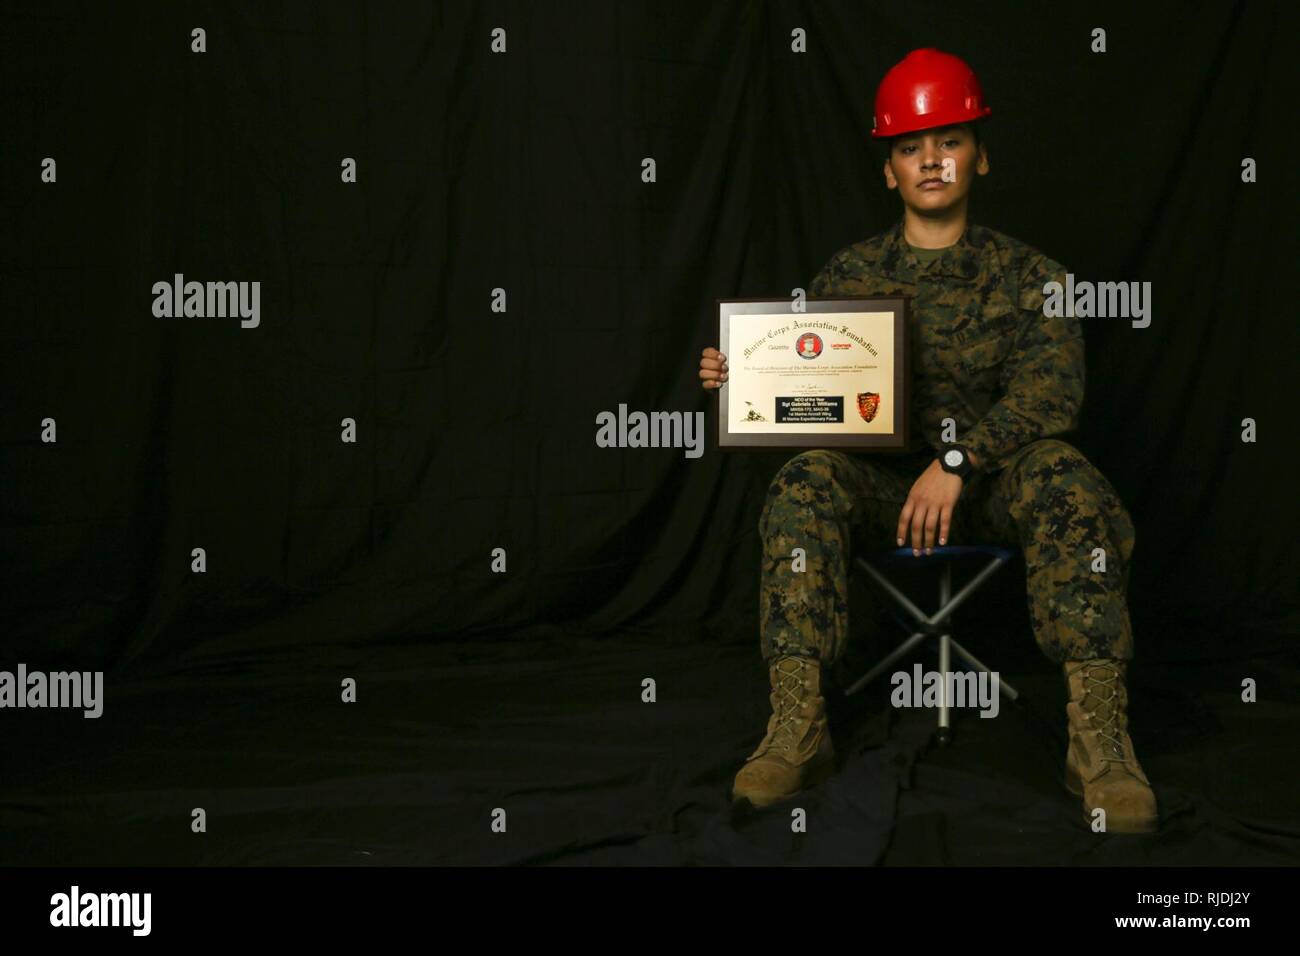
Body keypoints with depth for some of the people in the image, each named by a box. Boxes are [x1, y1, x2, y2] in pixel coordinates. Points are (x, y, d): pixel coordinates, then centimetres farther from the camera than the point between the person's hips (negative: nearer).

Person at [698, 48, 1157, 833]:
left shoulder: (1028, 275, 4)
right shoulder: (850, 275, 10)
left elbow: (1050, 391, -10)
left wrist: (959, 460, -25)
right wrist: (741, 378, -14)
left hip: (996, 481, -1)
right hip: (883, 478, 1)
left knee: (1063, 475, -34)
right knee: (807, 480, -30)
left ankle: (1100, 730, -36)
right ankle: (798, 723, -36)